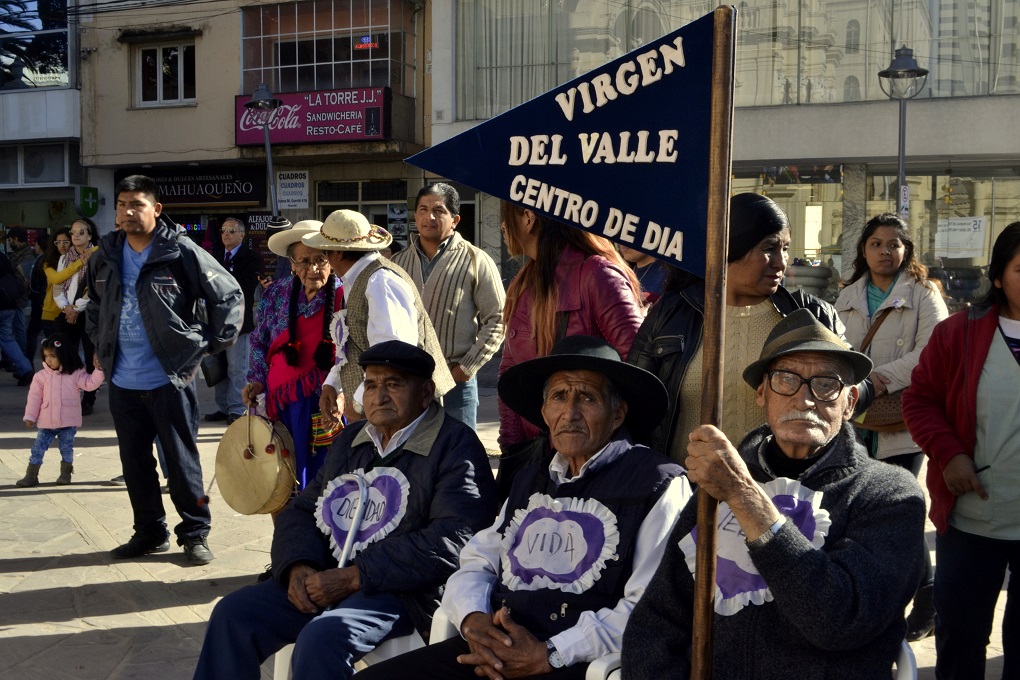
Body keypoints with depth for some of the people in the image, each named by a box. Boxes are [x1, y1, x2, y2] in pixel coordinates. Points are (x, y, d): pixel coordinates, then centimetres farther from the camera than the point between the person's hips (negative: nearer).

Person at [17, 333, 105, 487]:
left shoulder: (75, 374, -2)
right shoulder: (41, 376, 0)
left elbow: (90, 384, -10)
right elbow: (35, 397, 1)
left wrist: (98, 370, -23)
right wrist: (30, 416, -1)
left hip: (68, 422, -1)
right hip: (46, 422, 1)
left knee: (67, 448, 9)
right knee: (38, 448, 2)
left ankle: (65, 473, 24)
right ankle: (31, 476, 9)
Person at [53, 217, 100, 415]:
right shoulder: (64, 258, 14)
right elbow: (57, 287, 10)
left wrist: (77, 308, -10)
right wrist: (66, 307, -7)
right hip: (67, 314, 5)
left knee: (91, 357, 0)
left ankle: (88, 401, 6)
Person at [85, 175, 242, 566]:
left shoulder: (181, 252, -10)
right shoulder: (106, 256, 7)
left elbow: (229, 295, -4)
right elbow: (95, 304, 27)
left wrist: (211, 344, -4)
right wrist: (100, 345, 19)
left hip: (170, 378, -5)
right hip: (122, 382, 5)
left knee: (182, 460, 3)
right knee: (134, 461, 12)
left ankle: (195, 533, 16)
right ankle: (149, 533, 26)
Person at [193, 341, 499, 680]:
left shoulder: (456, 446, -6)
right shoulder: (350, 440, 19)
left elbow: (451, 541, -18)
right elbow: (301, 510, 19)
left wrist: (353, 577, -19)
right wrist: (298, 567, -5)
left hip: (403, 590, -7)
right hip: (321, 579, 7)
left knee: (321, 638, -31)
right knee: (232, 615, -7)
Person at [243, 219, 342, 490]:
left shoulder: (343, 297, -6)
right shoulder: (276, 294, 7)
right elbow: (260, 342, 19)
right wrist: (257, 381, 8)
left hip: (325, 406, -4)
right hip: (281, 404, 4)